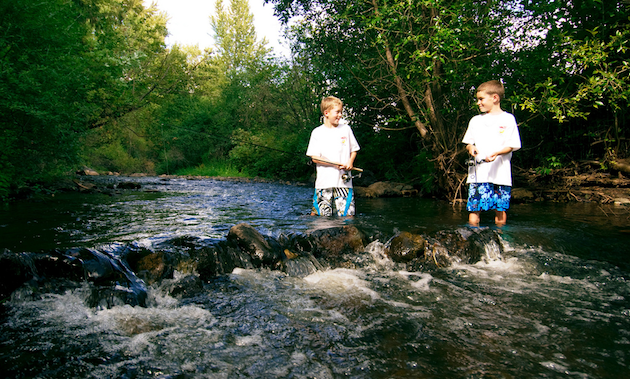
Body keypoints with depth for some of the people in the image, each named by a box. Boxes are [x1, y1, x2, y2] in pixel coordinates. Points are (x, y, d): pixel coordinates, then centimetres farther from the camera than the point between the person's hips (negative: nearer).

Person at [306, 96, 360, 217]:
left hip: (344, 180, 2)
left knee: (348, 214, -5)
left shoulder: (346, 129, 9)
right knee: (322, 216, 2)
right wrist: (335, 164, -13)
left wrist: (350, 162, -3)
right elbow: (314, 157, -2)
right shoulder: (317, 132, 2)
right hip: (324, 181, -2)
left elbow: (354, 150, 18)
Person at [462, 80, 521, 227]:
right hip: (478, 172, 2)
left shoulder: (508, 119, 4)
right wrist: (470, 148, -6)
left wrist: (496, 153, -18)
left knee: (501, 209, 1)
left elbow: (512, 146, 0)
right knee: (474, 208, -5)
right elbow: (469, 143, 18)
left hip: (500, 172, -2)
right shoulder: (475, 120, 15)